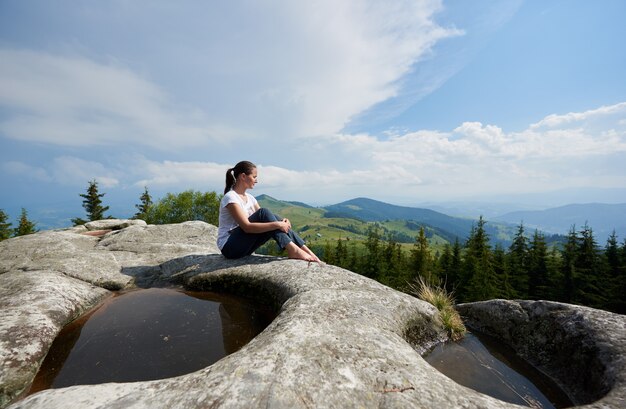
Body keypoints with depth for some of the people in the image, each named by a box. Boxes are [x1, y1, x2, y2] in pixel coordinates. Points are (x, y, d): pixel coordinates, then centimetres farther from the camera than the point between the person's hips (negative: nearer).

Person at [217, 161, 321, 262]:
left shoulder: (249, 198, 11)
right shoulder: (230, 197, -15)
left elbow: (265, 219, 4)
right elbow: (247, 227, -27)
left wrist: (280, 222, -16)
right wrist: (276, 225, -30)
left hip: (244, 247, 7)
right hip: (229, 247, -7)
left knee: (272, 218, -12)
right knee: (263, 212, -24)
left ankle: (307, 251, -17)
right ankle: (292, 249, -28)